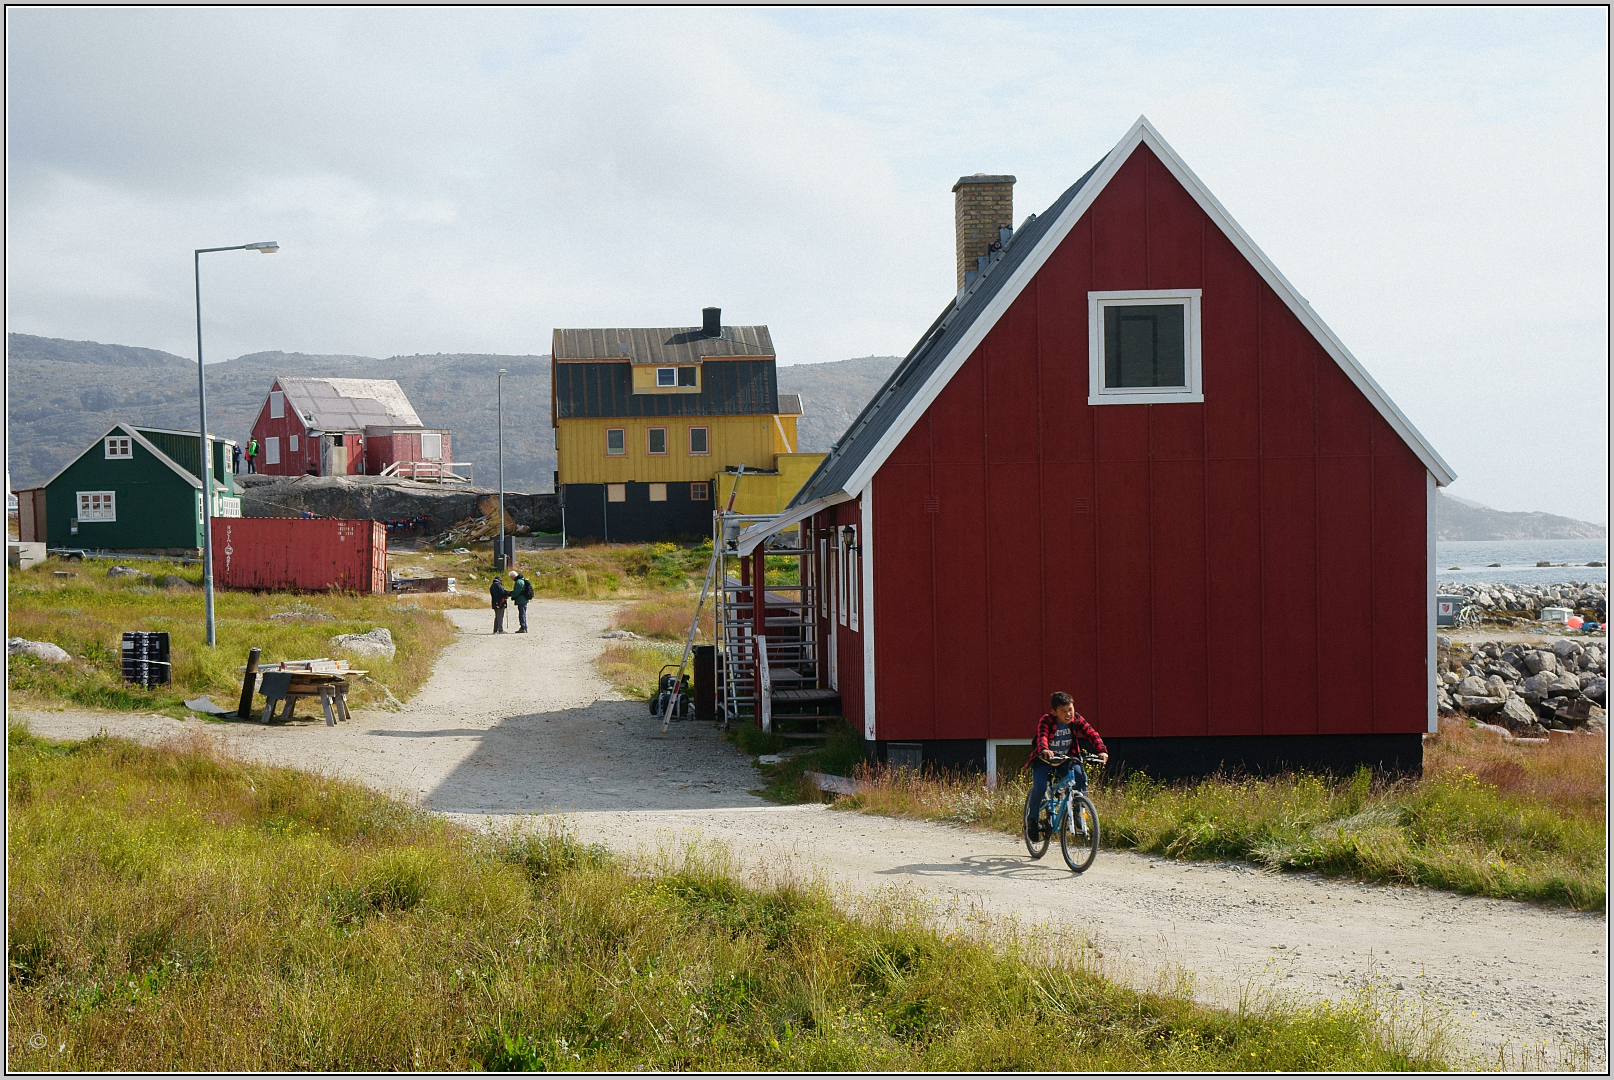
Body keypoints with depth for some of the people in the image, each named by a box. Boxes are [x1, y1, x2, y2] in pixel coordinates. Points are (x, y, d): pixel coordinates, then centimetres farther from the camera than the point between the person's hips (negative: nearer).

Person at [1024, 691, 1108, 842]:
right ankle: (1032, 819, -2)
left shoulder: (1076, 719, -11)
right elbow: (1042, 736, -40)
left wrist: (1101, 750, -38)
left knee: (1081, 777, -25)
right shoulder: (1046, 721, -22)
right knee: (1040, 787, -25)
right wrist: (1044, 750, -63)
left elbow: (1092, 734, -19)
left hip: (1066, 759, 3)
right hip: (1044, 760, -3)